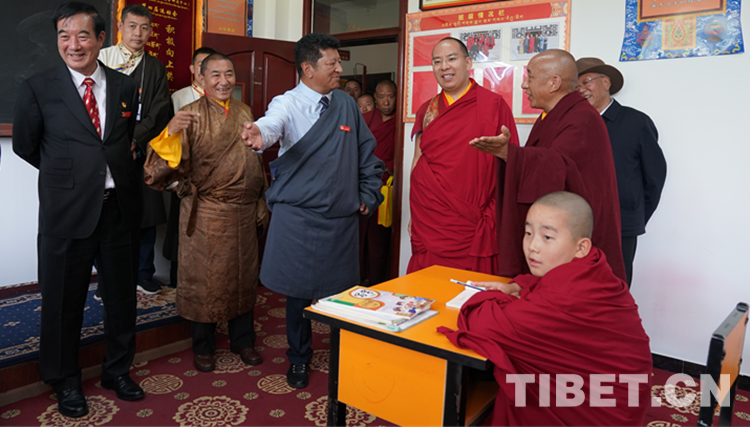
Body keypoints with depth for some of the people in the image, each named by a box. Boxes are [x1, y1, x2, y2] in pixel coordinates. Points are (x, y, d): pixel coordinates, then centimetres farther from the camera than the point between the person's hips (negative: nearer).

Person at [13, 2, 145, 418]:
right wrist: (65, 174, 9)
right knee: (64, 299, 10)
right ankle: (65, 380, 33)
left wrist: (114, 169, 7)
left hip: (119, 207, 3)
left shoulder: (125, 86, 5)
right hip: (67, 211, -2)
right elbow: (25, 146, 6)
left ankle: (117, 370, 36)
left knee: (120, 294, 14)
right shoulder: (38, 88, -3)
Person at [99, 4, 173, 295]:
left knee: (147, 216, 4)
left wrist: (134, 140, -8)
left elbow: (159, 115, 3)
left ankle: (144, 275, 18)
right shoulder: (103, 58, 6)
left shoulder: (156, 68, 11)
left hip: (143, 151, 2)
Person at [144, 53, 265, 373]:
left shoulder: (244, 112, 8)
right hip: (206, 214, -4)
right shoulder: (191, 115, -7)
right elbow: (163, 166, -18)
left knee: (243, 276, 13)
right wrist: (171, 133, -37)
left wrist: (261, 202, 17)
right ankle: (203, 348, 26)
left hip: (244, 212, 5)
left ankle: (243, 341, 31)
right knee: (205, 278, 7)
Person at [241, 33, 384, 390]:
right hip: (298, 217, -3)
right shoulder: (288, 103, -4)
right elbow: (271, 124, -28)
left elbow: (367, 153, 14)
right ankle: (299, 359, 30)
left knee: (343, 290, 9)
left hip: (343, 217, 3)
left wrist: (368, 196, 8)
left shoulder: (347, 104, 8)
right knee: (298, 290, 7)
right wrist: (259, 135, -51)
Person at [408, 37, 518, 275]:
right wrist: (414, 216, 13)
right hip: (429, 226, 4)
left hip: (472, 230, -3)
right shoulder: (427, 110, 11)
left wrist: (494, 218, -10)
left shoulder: (494, 104, -2)